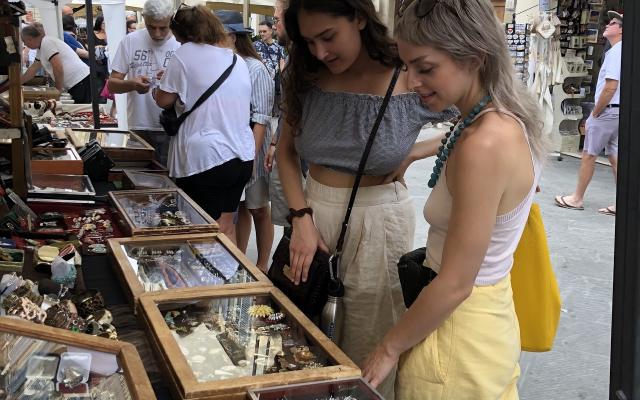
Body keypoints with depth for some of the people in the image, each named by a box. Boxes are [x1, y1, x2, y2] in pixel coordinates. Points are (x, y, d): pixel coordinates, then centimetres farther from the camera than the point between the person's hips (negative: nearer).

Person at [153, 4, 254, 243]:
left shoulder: (186, 54, -6)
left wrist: (156, 91, 20)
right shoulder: (238, 61, 13)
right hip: (243, 156, 7)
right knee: (225, 225, 16)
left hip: (206, 159, -7)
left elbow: (164, 100, -1)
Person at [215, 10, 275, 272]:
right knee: (240, 208, 17)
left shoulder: (255, 69, -13)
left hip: (251, 149, -5)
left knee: (259, 210, 8)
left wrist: (252, 156, -18)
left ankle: (261, 266, 20)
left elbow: (261, 118, -15)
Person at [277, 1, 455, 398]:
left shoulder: (412, 79, -16)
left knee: (367, 345, 11)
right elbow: (286, 153, 4)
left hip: (378, 219, -4)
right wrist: (302, 217, -8)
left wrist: (408, 158, -12)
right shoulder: (307, 78, -4)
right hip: (314, 209, 4)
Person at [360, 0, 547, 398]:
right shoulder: (508, 118, -1)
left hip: (460, 335, -9)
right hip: (493, 318, 9)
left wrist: (389, 348, -12)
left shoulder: (485, 145, -28)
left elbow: (455, 284, -24)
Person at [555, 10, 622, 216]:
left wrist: (595, 113, -13)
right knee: (615, 157, 9)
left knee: (588, 154, 0)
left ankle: (577, 198, 9)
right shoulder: (619, 51, 15)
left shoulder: (616, 52, -15)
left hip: (607, 110, -9)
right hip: (617, 111, 9)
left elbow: (610, 87, -21)